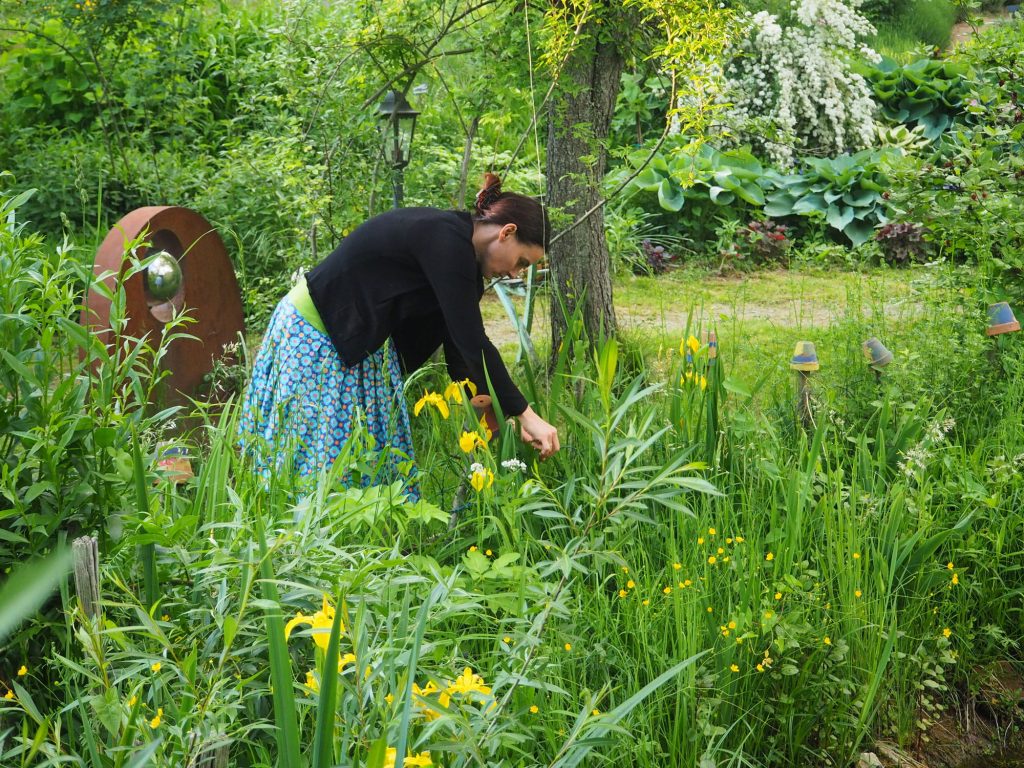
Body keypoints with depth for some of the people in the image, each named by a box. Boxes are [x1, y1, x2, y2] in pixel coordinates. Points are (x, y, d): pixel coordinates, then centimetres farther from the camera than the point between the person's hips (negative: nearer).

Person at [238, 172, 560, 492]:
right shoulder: (446, 240, -25)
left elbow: (459, 347, 6)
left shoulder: (457, 249, 3)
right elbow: (473, 343, -28)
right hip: (314, 333, -9)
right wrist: (525, 414, -24)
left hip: (357, 343, 9)